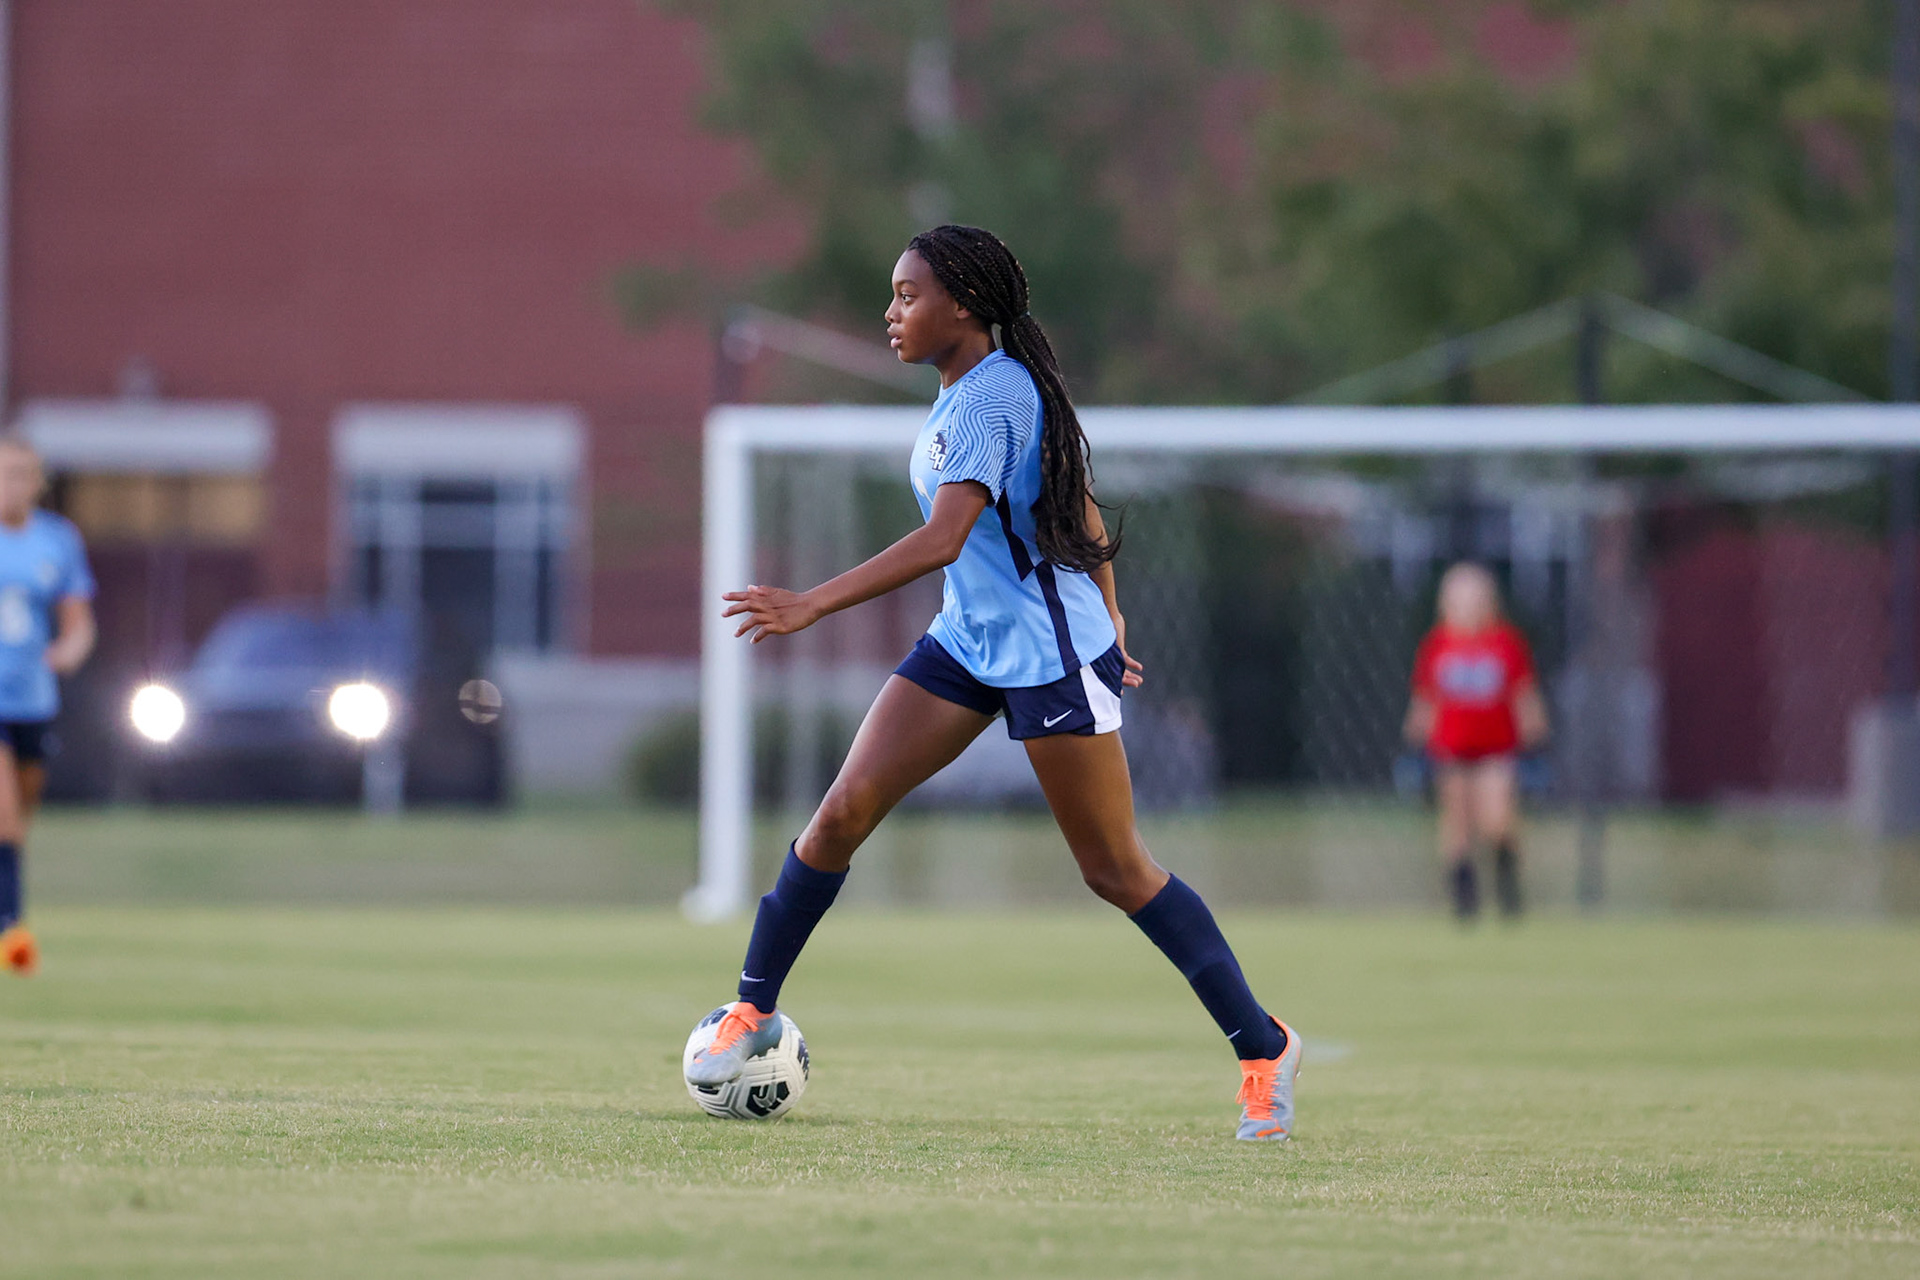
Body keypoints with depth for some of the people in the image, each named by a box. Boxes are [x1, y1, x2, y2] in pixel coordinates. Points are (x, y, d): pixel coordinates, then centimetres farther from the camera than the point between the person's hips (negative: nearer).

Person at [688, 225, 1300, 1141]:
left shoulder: (992, 396, -20)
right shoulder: (964, 393, 10)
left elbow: (941, 540, -30)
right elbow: (1080, 512, 19)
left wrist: (811, 606, -33)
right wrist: (1109, 625, 25)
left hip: (1049, 656, -9)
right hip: (968, 644, 9)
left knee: (1114, 870, -2)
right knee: (843, 812, -3)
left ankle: (1262, 1047, 10)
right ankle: (752, 1011, 6)